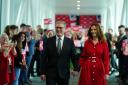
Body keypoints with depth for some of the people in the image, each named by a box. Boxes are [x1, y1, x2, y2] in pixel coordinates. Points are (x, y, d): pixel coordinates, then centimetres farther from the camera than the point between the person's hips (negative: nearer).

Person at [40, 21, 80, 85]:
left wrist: (76, 69, -15)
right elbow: (44, 58, 1)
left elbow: (74, 57, 1)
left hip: (64, 74, 1)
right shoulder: (48, 41, 1)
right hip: (50, 73, 0)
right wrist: (43, 72, -3)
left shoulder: (70, 42, 1)